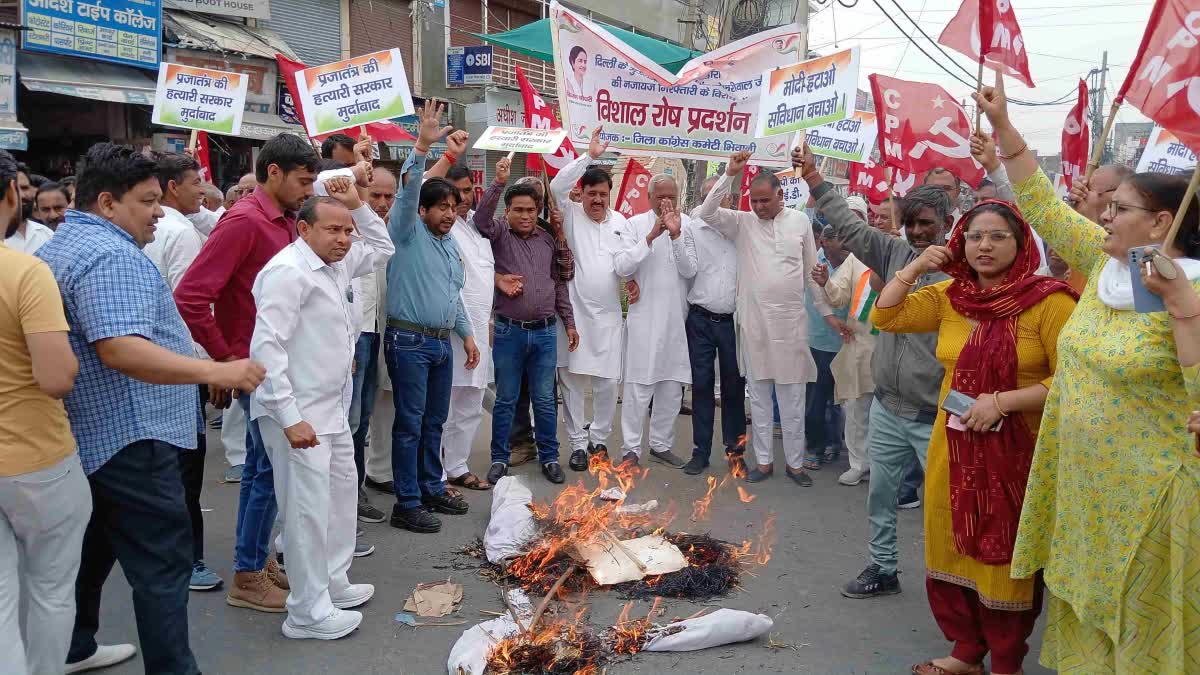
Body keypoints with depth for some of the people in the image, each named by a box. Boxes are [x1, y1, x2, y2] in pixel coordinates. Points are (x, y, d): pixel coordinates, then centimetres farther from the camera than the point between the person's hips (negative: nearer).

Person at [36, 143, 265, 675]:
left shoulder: (62, 245, 16)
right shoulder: (110, 256, -19)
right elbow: (119, 349, -31)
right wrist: (213, 371, -35)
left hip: (88, 433, 11)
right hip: (129, 437, -11)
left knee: (94, 545, 23)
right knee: (162, 564, -8)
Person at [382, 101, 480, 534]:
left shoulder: (451, 245, 17)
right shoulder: (408, 234, -5)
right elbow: (408, 192, -22)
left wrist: (467, 334, 20)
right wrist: (422, 146, -32)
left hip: (442, 342, 7)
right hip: (409, 341, -7)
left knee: (434, 421, 14)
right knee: (410, 423, -3)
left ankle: (432, 490, 26)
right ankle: (407, 505, 4)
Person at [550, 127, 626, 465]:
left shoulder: (620, 221, 11)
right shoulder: (571, 215, 0)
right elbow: (556, 187, -18)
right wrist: (589, 156, -20)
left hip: (609, 316, 3)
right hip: (574, 314, -3)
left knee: (607, 382, 6)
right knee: (572, 381, 3)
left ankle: (600, 437, 24)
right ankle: (578, 441, 15)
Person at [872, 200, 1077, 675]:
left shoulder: (1049, 300, -14)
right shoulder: (948, 296, 5)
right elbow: (884, 316, 4)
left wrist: (1003, 401, -21)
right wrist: (916, 267, -3)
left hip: (1017, 454, -5)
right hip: (953, 449, 6)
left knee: (1005, 562, 9)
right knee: (953, 553, 15)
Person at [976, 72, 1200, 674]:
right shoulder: (1104, 264, 2)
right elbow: (1043, 205, 8)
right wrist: (1002, 125, 4)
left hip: (1147, 494, -6)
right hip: (1082, 483, 6)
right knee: (1086, 612, 19)